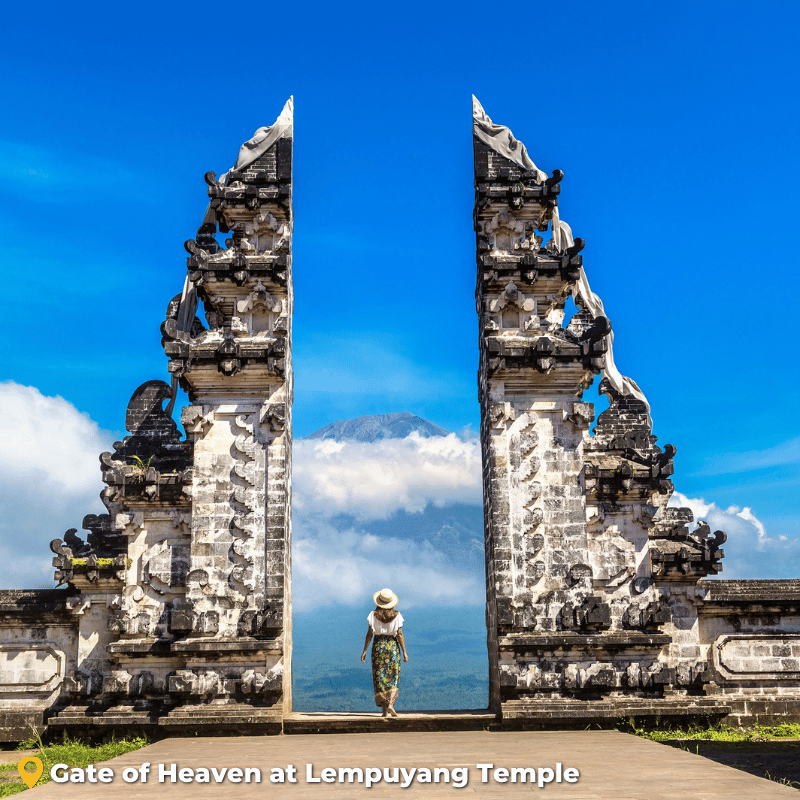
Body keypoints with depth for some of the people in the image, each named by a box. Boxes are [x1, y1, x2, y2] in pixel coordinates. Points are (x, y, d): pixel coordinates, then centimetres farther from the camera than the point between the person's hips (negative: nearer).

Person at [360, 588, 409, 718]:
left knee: (379, 678, 6)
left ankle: (385, 710, 4)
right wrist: (404, 652, -1)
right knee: (393, 677, 10)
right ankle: (391, 703, -11)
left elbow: (369, 634, -5)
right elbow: (400, 634, -6)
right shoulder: (396, 616, -5)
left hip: (378, 646, 0)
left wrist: (364, 651, 1)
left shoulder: (373, 615, -4)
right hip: (393, 645, 0)